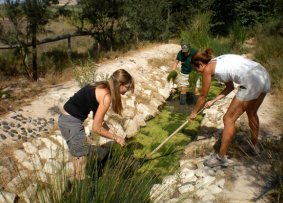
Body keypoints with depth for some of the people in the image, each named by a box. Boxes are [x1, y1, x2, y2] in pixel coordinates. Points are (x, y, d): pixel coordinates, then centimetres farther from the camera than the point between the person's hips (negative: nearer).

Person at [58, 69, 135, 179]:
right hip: (72, 122, -9)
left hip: (66, 118, 10)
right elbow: (96, 128, -18)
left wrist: (111, 132, 8)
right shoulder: (106, 96, -20)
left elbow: (97, 119, 12)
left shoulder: (102, 87, 7)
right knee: (81, 160, 6)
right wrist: (115, 137, -6)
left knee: (78, 157, 23)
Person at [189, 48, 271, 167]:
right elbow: (230, 87, 29)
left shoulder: (208, 68, 1)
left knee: (229, 119, 2)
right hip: (264, 76, 9)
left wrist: (194, 112, 24)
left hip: (251, 82, -9)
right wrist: (213, 101, 30)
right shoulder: (219, 62, 24)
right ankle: (254, 145, 52)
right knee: (252, 113, 30)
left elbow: (203, 96, 10)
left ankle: (221, 158, 11)